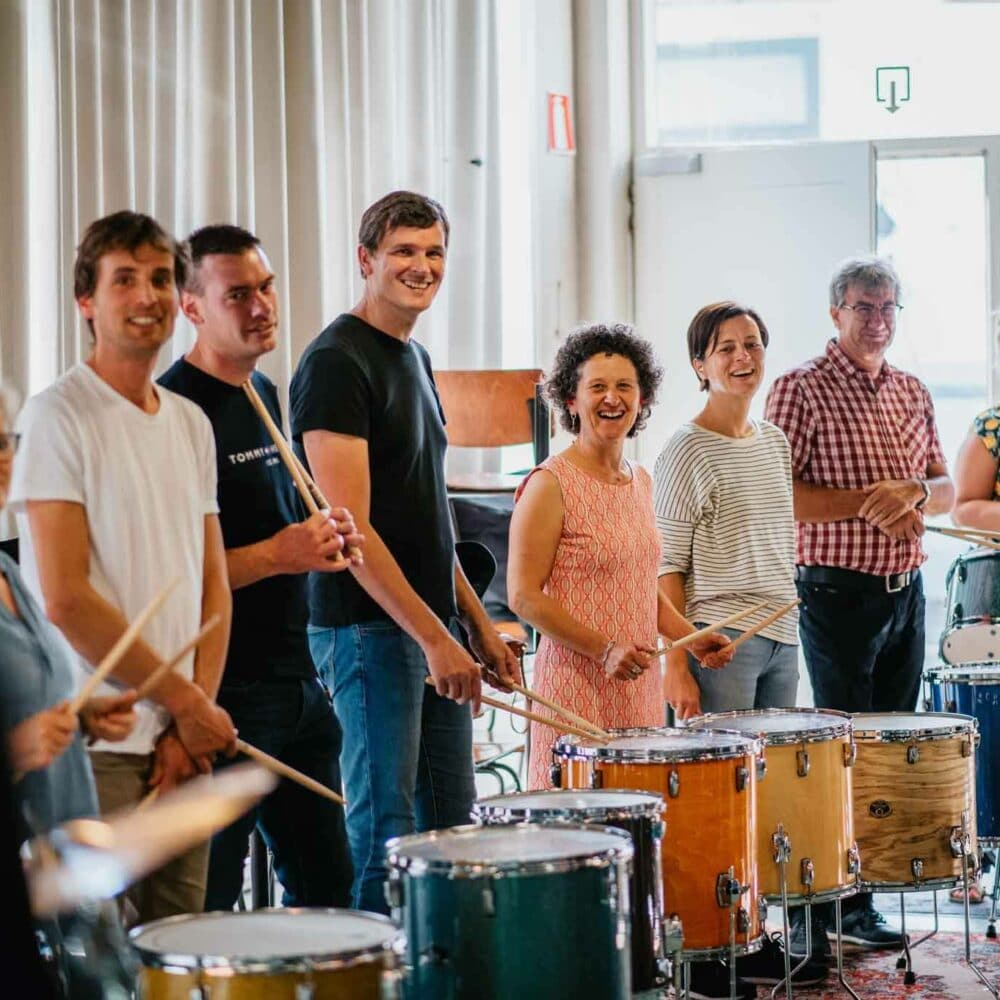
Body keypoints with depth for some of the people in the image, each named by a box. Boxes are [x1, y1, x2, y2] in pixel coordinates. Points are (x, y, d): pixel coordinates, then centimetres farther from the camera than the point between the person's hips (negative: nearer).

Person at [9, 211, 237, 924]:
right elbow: (66, 601, -13)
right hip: (95, 743, -6)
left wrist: (194, 725, -1)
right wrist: (186, 702, -9)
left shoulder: (192, 424, 14)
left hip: (184, 740, 6)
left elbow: (213, 586, 13)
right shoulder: (60, 416, -7)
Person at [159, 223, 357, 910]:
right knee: (207, 908, -2)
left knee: (328, 886, 15)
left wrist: (321, 538, 7)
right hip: (224, 693, -9)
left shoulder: (266, 393, 14)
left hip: (297, 683, 9)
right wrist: (277, 555, -22)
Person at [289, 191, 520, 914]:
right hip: (369, 629, -9)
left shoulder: (415, 359, 16)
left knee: (452, 823, 12)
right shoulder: (336, 363, -12)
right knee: (387, 830, -4)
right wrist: (434, 636, -21)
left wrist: (478, 624, 16)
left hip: (435, 625, 9)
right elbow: (349, 527, -19)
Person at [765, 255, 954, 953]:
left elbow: (947, 488, 14)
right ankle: (841, 905, 3)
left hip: (906, 589, 7)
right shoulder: (803, 389, -7)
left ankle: (875, 887, 19)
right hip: (838, 592, -7)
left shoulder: (913, 392, 13)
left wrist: (915, 491, -9)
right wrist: (868, 503, -19)